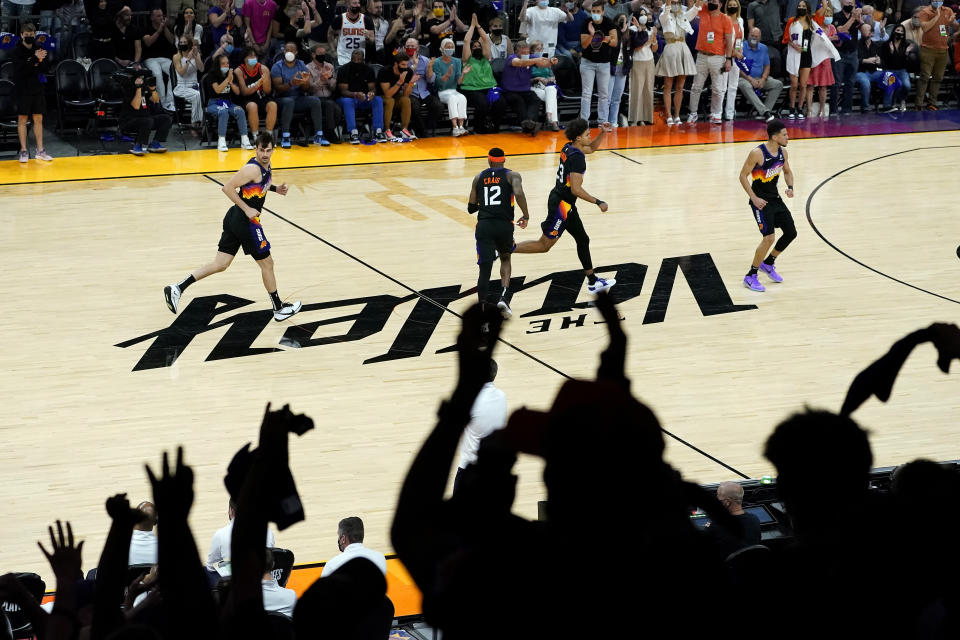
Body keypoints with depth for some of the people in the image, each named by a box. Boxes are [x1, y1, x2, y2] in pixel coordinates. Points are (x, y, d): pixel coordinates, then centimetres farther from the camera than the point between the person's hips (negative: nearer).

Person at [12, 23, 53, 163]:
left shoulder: (39, 50, 6)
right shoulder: (18, 51, -6)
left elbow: (46, 68, 0)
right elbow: (20, 69, -20)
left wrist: (40, 62, -18)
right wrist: (35, 59, -27)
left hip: (38, 89, 4)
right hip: (23, 90, -4)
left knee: (38, 119, 7)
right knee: (22, 120, 1)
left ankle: (40, 150, 13)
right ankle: (23, 151, 5)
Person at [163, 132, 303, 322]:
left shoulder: (265, 165, 10)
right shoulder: (253, 169, -20)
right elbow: (228, 188, -21)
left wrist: (275, 188, 14)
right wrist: (247, 209, -21)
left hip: (235, 219, 9)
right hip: (246, 221, -9)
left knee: (220, 264, 8)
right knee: (266, 263, 7)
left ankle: (177, 288, 0)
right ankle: (279, 309, 22)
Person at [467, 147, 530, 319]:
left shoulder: (479, 177, 14)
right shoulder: (512, 176, 6)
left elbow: (471, 208, 15)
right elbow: (519, 194, -16)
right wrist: (526, 216, -4)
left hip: (484, 226, 0)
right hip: (504, 226, 0)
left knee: (485, 270, -1)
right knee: (505, 259, 26)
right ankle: (504, 297, 6)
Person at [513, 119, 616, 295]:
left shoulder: (569, 148, 4)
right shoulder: (577, 158, -23)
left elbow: (591, 148, 26)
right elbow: (576, 189, -27)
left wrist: (602, 133, 9)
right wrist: (598, 202, -19)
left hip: (562, 202, 10)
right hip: (562, 205, -10)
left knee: (583, 240, 17)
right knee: (544, 245, 0)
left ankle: (593, 282, 25)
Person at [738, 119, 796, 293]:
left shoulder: (782, 152, 0)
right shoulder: (758, 153, -22)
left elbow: (787, 171, 18)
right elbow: (743, 176, -15)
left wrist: (790, 187, -1)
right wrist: (754, 198, -20)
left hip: (775, 198, 8)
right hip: (760, 201, -8)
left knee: (791, 233, 9)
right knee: (769, 238, -17)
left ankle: (768, 263, 29)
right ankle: (750, 277, -6)